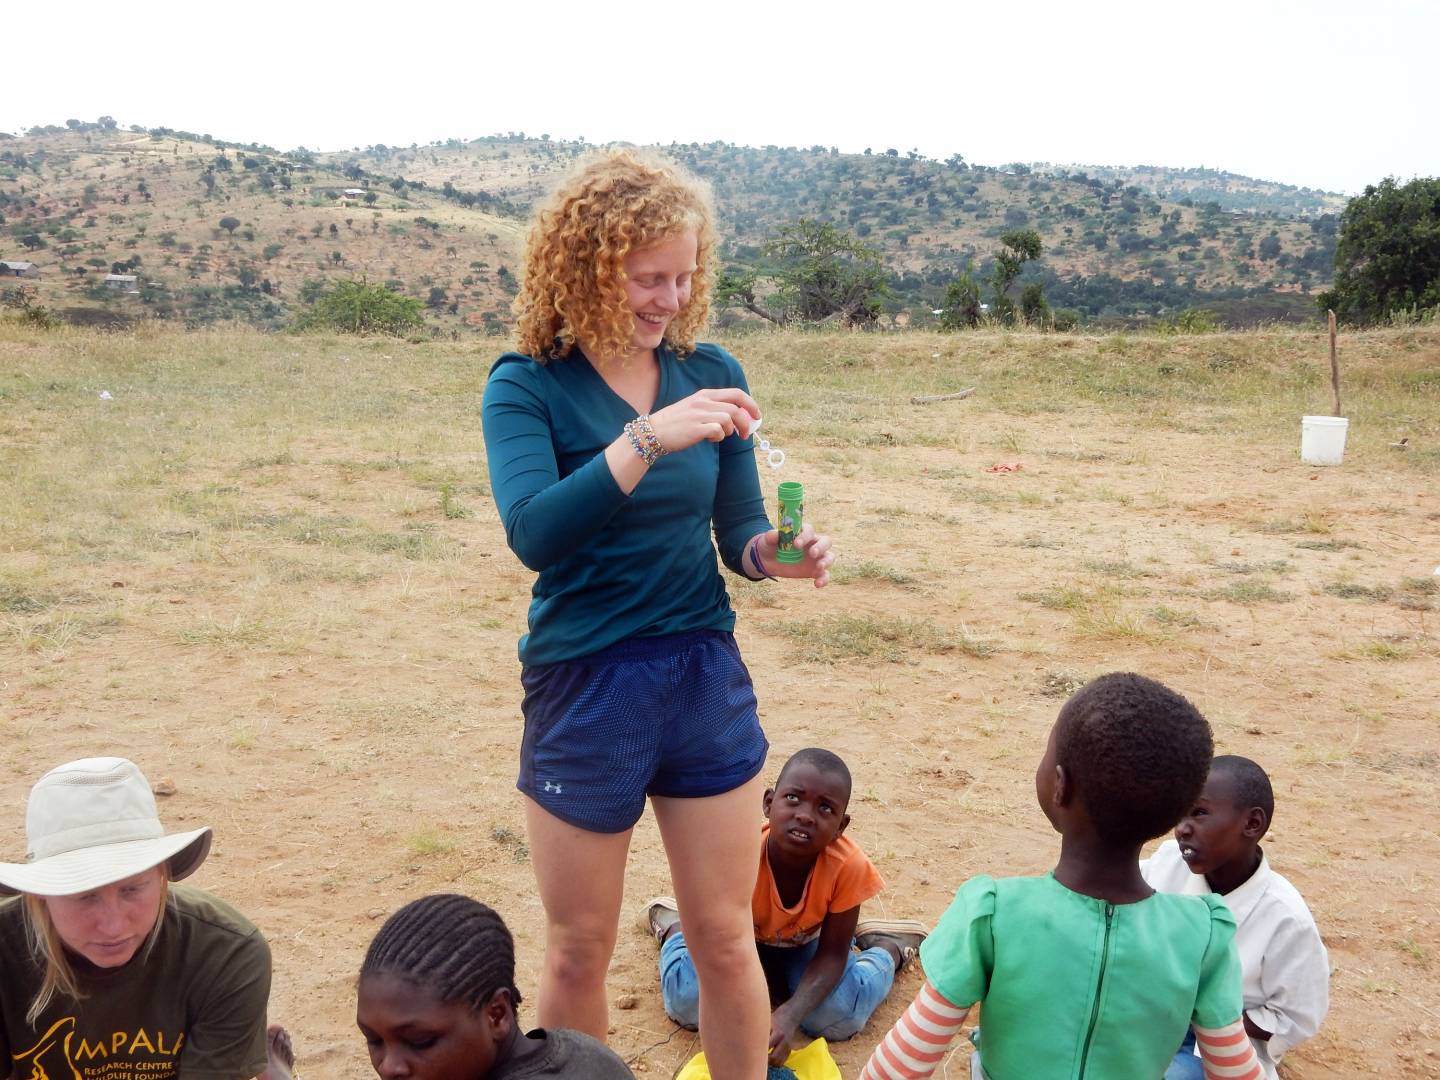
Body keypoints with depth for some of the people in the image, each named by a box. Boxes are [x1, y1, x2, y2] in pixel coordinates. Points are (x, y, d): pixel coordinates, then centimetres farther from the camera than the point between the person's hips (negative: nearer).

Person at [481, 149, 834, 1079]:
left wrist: (774, 552, -18)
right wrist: (646, 438, -35)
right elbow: (534, 532, -27)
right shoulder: (528, 386, -11)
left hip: (707, 681, 3)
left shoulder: (711, 374, -1)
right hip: (586, 689, -2)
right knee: (580, 952, 15)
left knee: (726, 939, 15)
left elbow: (738, 532, 4)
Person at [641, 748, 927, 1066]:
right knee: (687, 1003, -21)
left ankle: (888, 949, 12)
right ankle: (674, 928, 16)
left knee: (837, 1018, -24)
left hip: (804, 946, 0)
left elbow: (831, 955, -23)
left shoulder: (848, 865, -35)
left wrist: (790, 1015, -38)